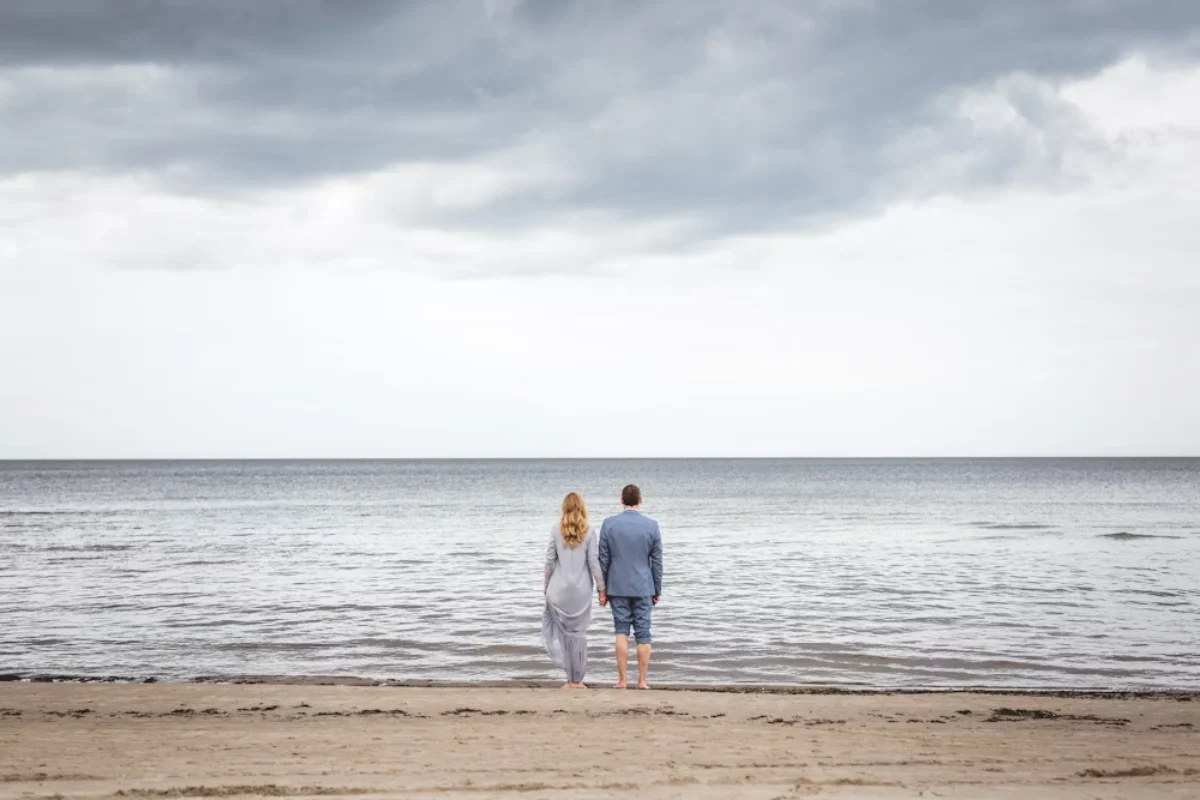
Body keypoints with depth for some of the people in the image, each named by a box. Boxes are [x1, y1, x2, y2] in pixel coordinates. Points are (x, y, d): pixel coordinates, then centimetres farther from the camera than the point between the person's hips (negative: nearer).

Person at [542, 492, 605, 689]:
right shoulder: (588, 532, -5)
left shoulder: (557, 530, -2)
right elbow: (594, 562, -5)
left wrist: (547, 584, 14)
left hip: (559, 589, 0)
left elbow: (550, 560, 1)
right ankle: (577, 680, 10)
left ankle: (571, 678, -1)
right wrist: (601, 588, 2)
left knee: (562, 629, 6)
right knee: (578, 633, 6)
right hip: (581, 591, 0)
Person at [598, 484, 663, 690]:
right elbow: (657, 561, 1)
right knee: (643, 634, 4)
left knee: (621, 632, 4)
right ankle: (642, 681, 4)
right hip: (643, 588, 0)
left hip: (618, 587, 0)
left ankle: (622, 680, 1)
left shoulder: (609, 524, -4)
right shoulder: (652, 526, -3)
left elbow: (603, 559, -1)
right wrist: (657, 590, 10)